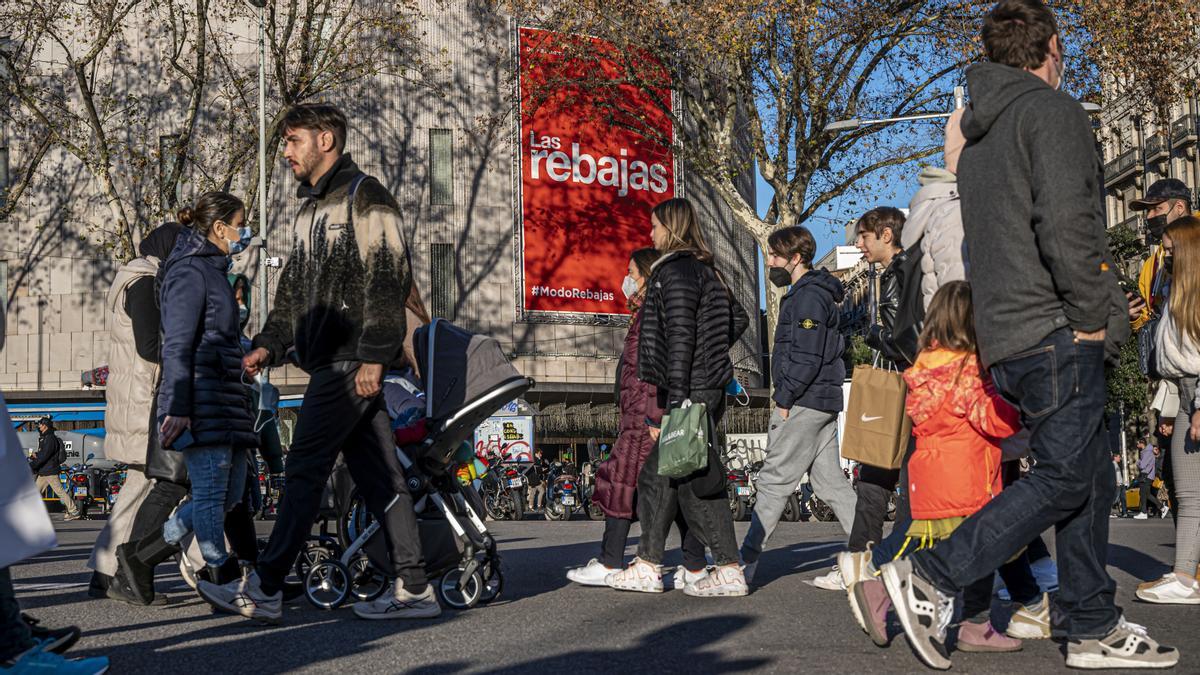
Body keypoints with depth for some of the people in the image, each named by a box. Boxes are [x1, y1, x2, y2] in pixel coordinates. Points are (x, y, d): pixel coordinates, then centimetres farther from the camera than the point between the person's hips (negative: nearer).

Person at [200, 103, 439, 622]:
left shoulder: (365, 198, -5)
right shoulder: (310, 210, 23)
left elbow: (389, 279, -14)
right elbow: (293, 289, 26)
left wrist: (373, 355, -20)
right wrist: (269, 344, 13)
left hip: (353, 361, -9)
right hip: (330, 362, 9)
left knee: (305, 468, -7)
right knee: (377, 473, 6)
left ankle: (264, 590, -3)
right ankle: (413, 589, 7)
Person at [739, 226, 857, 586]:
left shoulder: (808, 297, -13)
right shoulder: (817, 293, 20)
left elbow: (806, 358, -21)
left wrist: (784, 400, -16)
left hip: (803, 403, -10)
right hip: (823, 403, 10)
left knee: (774, 480, -7)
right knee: (829, 480, 9)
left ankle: (745, 563, -4)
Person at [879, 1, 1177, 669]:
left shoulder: (979, 136, 22)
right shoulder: (1053, 109, -6)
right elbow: (1065, 222, -20)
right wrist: (1095, 316, -12)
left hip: (1007, 333, 9)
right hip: (1056, 331, -9)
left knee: (1092, 476, 12)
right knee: (1065, 477, -6)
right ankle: (933, 578, -9)